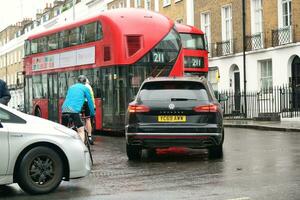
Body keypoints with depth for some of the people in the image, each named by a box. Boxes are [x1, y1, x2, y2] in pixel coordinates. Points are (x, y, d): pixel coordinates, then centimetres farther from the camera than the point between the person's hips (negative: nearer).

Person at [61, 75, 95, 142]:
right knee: (81, 131, -2)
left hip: (64, 109, 6)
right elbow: (90, 101, 17)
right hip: (74, 111, -5)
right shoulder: (85, 88, 13)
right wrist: (92, 113, 29)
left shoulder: (71, 87, 29)